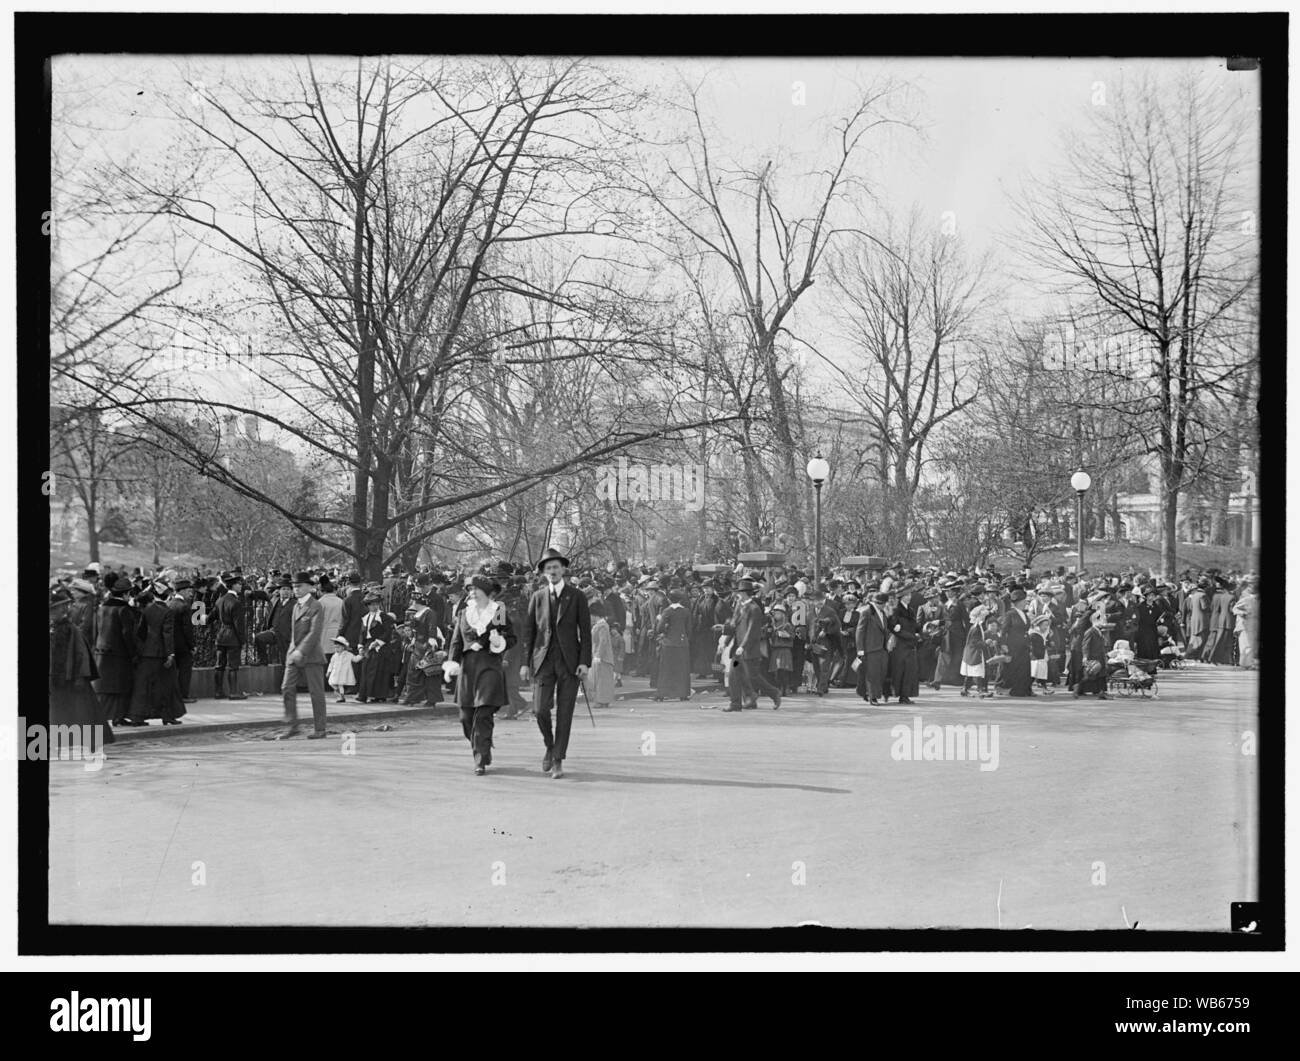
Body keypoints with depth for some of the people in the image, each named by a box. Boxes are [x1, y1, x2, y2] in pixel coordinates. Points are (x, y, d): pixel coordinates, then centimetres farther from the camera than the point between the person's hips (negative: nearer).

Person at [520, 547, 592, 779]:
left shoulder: (577, 597, 3)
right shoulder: (537, 597, 9)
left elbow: (585, 632, 1)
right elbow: (529, 631, 10)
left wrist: (585, 662, -8)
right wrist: (525, 663, 3)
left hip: (569, 661, -1)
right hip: (544, 660, 1)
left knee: (565, 713, -2)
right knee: (540, 709, -9)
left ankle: (558, 761, 6)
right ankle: (550, 746, 18)